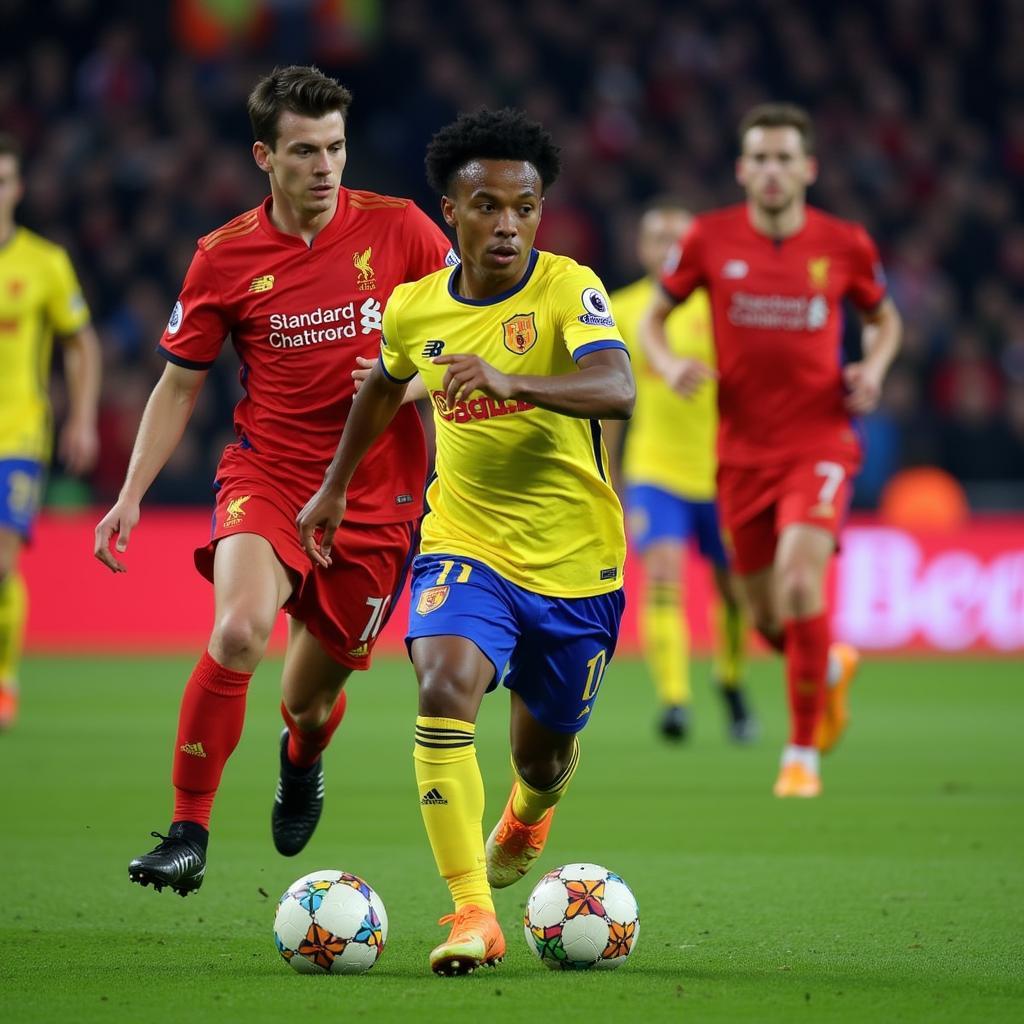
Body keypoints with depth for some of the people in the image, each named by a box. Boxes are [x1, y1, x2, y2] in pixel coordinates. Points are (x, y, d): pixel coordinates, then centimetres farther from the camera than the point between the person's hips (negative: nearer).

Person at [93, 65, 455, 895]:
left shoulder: (398, 229, -4)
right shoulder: (225, 257, -3)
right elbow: (180, 384, 7)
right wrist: (132, 496, 0)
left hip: (377, 492, 1)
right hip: (268, 475, -1)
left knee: (312, 693, 9)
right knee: (239, 628, -29)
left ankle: (302, 760, 49)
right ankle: (189, 833, -18)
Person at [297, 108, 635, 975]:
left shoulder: (568, 289, -15)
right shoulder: (414, 309, -2)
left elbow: (616, 389, -34)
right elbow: (386, 384, 22)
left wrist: (510, 380, -49)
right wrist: (335, 486, 28)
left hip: (576, 558, -1)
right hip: (465, 544, 2)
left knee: (542, 749, 14)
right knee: (445, 689, -27)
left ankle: (528, 814, 55)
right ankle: (472, 915, -25)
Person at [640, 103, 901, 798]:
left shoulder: (845, 244, -2)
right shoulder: (710, 239, -2)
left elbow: (885, 318, 16)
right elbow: (653, 315, 10)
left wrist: (874, 367, -4)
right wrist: (668, 362, -11)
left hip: (819, 444, -2)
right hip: (743, 449, 2)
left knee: (800, 578, -25)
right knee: (768, 617, 9)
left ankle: (803, 752, -13)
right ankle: (833, 666, 46)